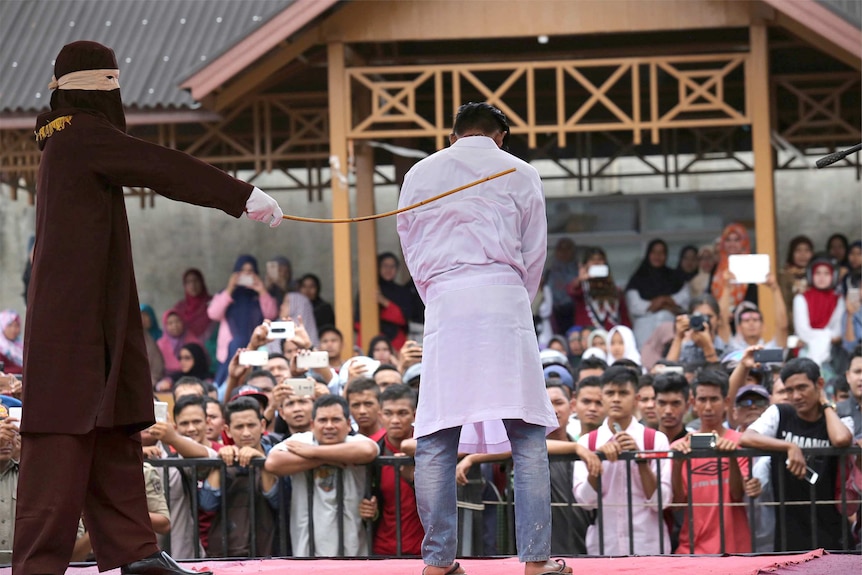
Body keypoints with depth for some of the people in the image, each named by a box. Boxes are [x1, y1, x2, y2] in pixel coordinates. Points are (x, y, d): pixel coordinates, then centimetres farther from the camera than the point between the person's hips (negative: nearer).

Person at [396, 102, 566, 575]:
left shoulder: (420, 176, 14)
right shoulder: (519, 174, 10)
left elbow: (411, 252, 17)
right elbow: (534, 253, 13)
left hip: (443, 303, 1)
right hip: (504, 300, -1)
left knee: (435, 440, 3)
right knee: (527, 437, 0)